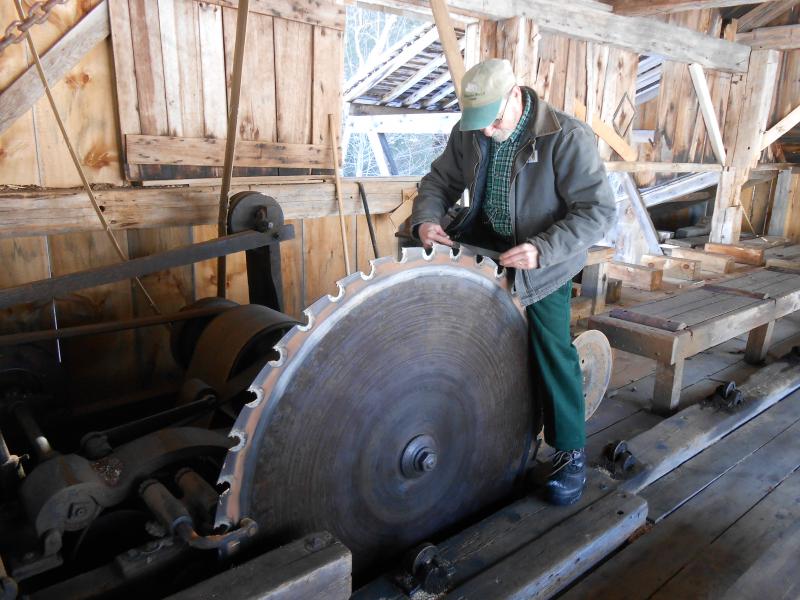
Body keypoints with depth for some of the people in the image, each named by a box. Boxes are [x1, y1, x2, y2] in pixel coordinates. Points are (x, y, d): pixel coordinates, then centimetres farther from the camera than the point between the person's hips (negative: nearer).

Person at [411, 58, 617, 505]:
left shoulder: (567, 137, -21)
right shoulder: (468, 133, -5)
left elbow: (599, 210, -24)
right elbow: (440, 182, 5)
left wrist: (541, 249, -36)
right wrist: (426, 219, -18)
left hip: (545, 257, -5)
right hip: (486, 242, 6)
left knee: (552, 350, -9)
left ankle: (571, 452, 10)